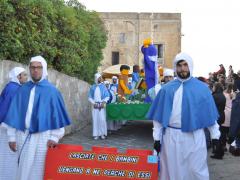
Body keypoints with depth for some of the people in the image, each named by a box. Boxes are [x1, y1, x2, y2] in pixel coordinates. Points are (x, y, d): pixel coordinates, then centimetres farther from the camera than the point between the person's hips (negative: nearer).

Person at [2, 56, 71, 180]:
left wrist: (54, 137, -8)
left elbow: (57, 115, -3)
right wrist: (12, 136, 3)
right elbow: (14, 114, 6)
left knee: (38, 170, 4)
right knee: (24, 170, 11)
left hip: (42, 137, -3)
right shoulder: (22, 90, 6)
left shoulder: (52, 91, -3)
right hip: (23, 136, 3)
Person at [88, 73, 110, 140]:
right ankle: (96, 134, 1)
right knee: (95, 119, -3)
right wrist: (93, 103, -7)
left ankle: (103, 133, 1)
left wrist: (103, 103, -11)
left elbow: (107, 96, 2)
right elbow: (90, 97, 7)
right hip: (95, 105, 1)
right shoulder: (92, 87, 6)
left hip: (102, 105, -1)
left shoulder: (103, 86, 4)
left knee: (102, 119, -7)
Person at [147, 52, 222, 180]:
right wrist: (157, 137, 0)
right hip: (171, 136, 1)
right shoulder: (167, 89, 1)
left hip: (194, 136, -1)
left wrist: (215, 135, 4)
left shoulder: (202, 88, 1)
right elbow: (159, 115, 2)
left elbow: (210, 114, 5)